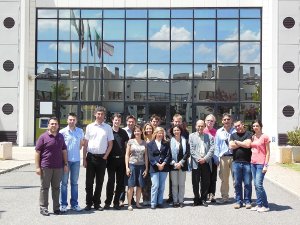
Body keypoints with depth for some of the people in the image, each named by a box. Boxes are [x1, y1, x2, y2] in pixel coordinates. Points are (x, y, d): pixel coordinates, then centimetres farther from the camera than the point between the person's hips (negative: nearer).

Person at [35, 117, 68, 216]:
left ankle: (56, 208, 18)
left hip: (58, 167, 4)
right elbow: (37, 152, -4)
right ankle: (43, 208, 11)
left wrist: (65, 164, 10)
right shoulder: (43, 137, -3)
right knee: (44, 187, 3)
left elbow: (64, 151, 16)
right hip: (46, 167, -4)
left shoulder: (61, 136, 11)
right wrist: (37, 167, -9)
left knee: (56, 188, 10)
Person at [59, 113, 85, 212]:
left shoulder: (80, 131, 5)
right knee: (64, 182, 4)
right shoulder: (62, 132, -4)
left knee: (74, 183, 10)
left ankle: (74, 204, 18)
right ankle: (63, 204, 12)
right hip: (65, 160, -3)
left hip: (76, 160, 3)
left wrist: (76, 151, 6)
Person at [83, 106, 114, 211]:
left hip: (102, 157, 0)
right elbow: (85, 144, 5)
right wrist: (84, 158, 0)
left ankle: (97, 203, 17)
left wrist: (105, 157, -3)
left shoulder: (108, 128, 3)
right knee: (89, 182, 3)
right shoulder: (90, 127, 4)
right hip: (91, 156, 0)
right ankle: (89, 203, 12)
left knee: (99, 182, 7)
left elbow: (110, 144, 5)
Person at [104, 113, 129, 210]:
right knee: (110, 181, -3)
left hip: (121, 159, 3)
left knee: (120, 182, 5)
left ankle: (116, 202, 14)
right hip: (111, 159, -3)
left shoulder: (123, 132, 10)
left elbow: (127, 144, 15)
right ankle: (108, 202, 6)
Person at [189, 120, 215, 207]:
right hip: (195, 163, -1)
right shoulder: (191, 136, 8)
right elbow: (191, 150, -1)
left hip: (206, 163, 1)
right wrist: (198, 159, -12)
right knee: (195, 182, 2)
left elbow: (212, 149, 1)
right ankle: (197, 199, 13)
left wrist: (205, 158, -11)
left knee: (206, 182, 3)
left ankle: (203, 199, 15)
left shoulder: (209, 137, 12)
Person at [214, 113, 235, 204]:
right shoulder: (219, 132, 10)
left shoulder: (235, 131, 3)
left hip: (234, 156, -2)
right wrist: (216, 159, 5)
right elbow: (216, 146, 10)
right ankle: (224, 197, 18)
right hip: (223, 157, 2)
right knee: (224, 178, 8)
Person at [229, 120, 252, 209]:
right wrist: (243, 143, -3)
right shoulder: (233, 135, 15)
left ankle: (247, 201, 9)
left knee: (247, 183, 0)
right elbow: (231, 146, -1)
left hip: (247, 162, -3)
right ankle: (238, 201, 13)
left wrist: (237, 142, 0)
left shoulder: (248, 134, 4)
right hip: (236, 162, 3)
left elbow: (248, 145, -12)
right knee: (237, 183, 5)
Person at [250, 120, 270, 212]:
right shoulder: (252, 137, 12)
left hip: (261, 164, -6)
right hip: (253, 163, 6)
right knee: (256, 185, 7)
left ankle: (265, 206, 0)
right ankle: (259, 204, 14)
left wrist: (266, 165, -12)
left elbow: (268, 152, -6)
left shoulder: (265, 137, -5)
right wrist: (251, 161, 9)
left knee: (259, 185, -11)